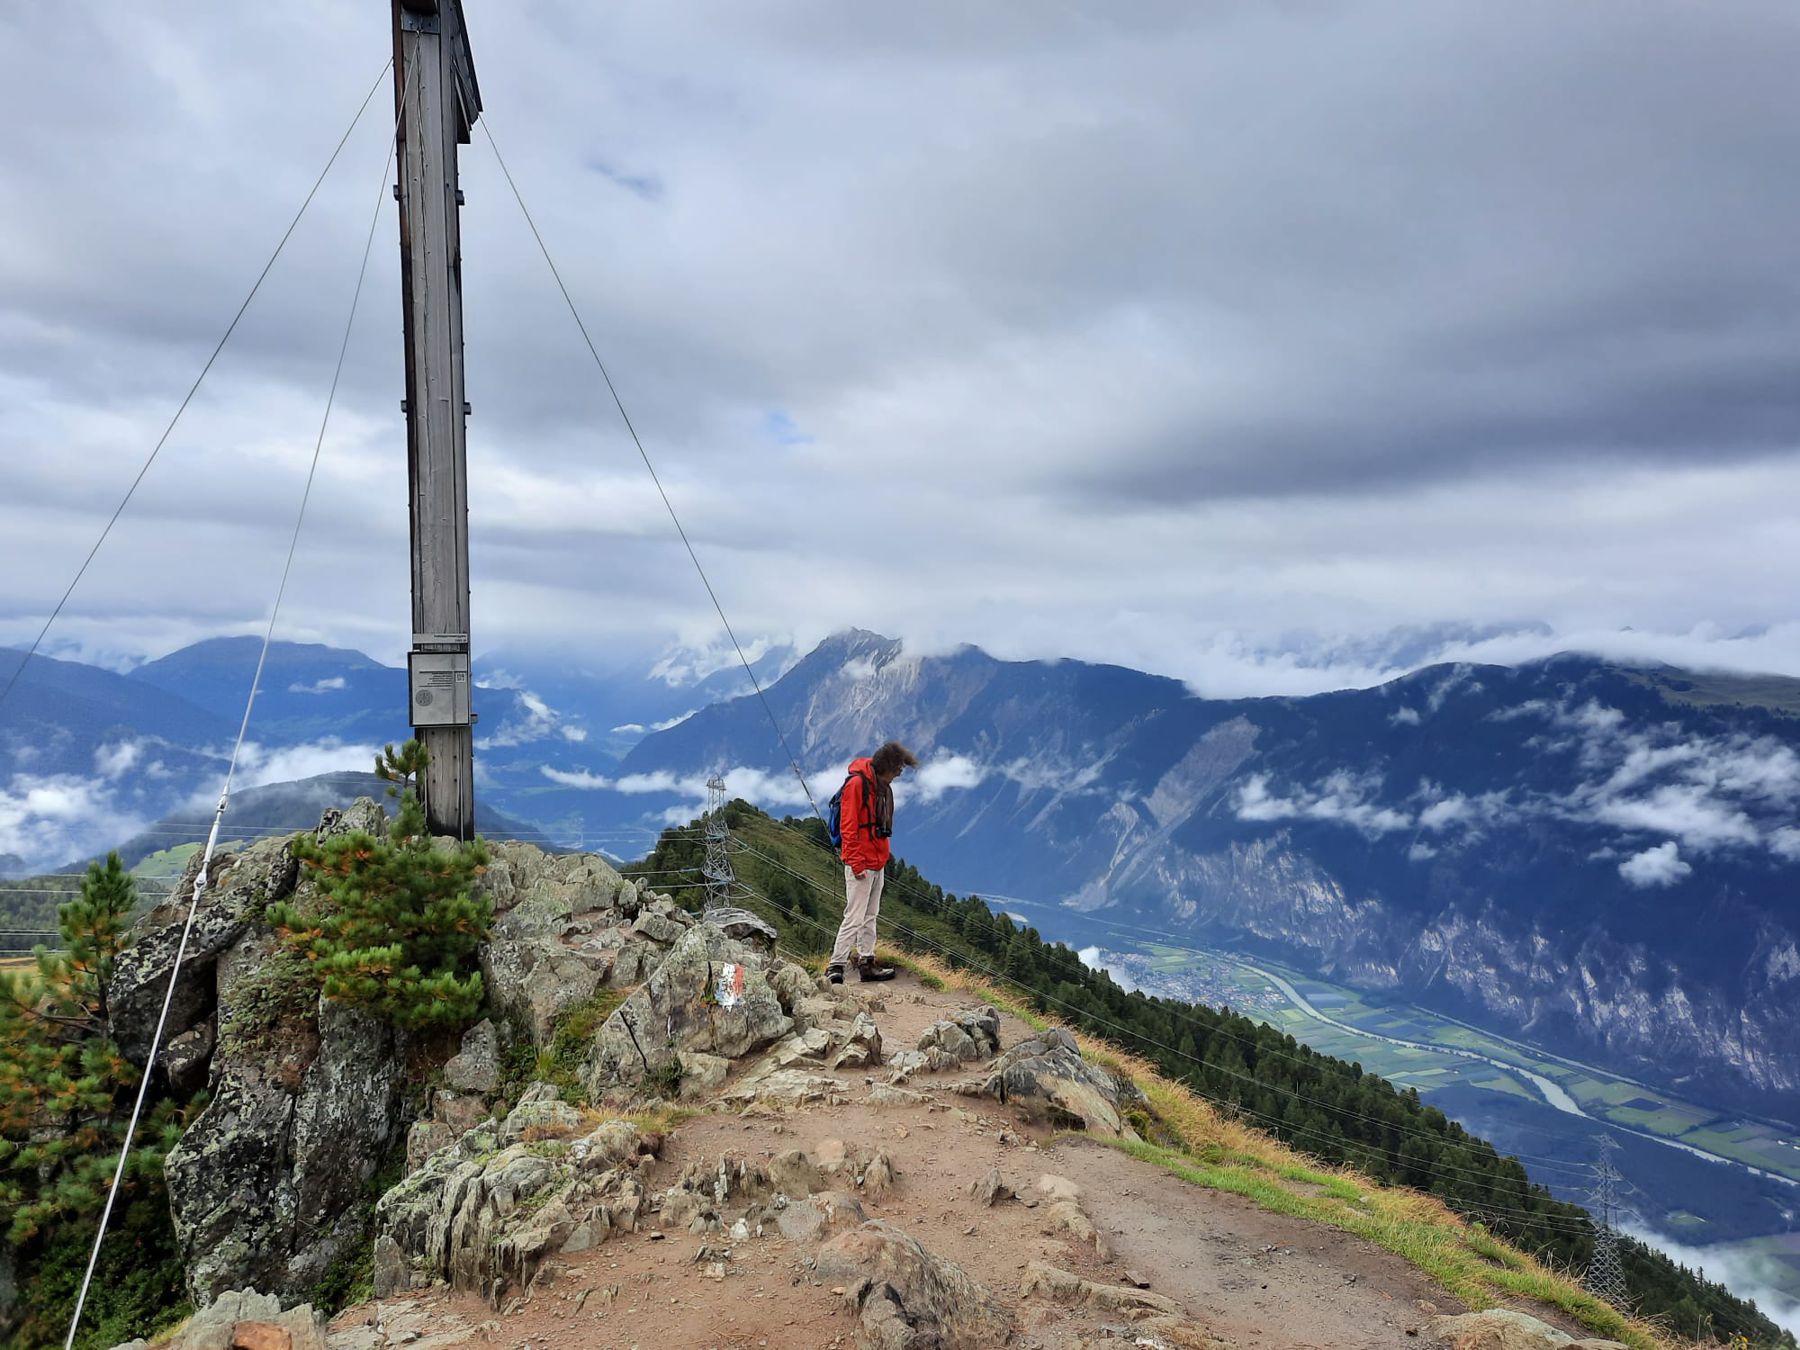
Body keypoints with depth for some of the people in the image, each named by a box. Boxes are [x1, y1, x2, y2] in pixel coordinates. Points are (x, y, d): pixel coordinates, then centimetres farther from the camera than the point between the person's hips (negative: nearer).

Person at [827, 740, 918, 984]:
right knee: (855, 917, -10)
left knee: (870, 916, 13)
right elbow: (848, 826, -17)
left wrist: (885, 853, 17)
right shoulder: (857, 783, -15)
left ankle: (866, 963, 20)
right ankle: (835, 967, -7)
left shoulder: (883, 785, 14)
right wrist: (856, 862, -20)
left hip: (878, 862, 9)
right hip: (861, 864, -9)